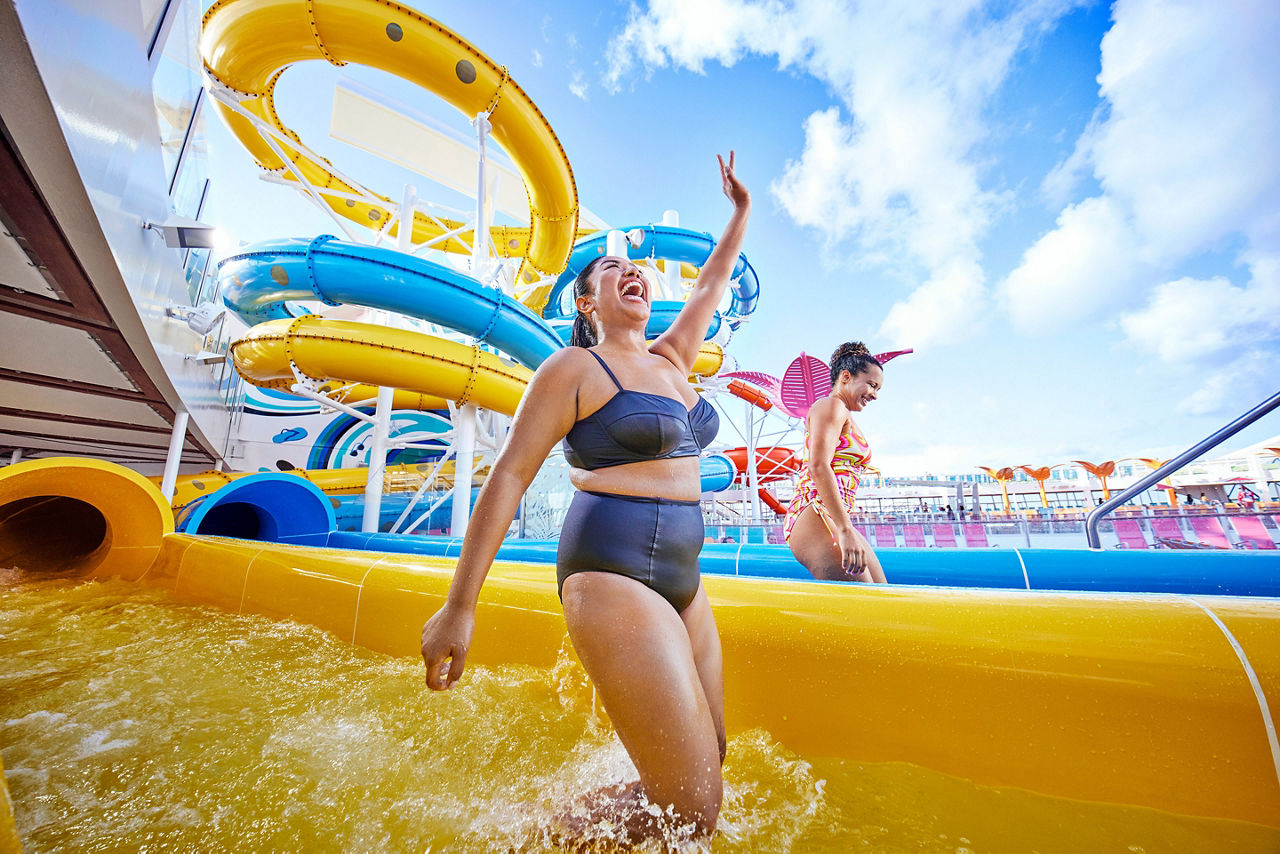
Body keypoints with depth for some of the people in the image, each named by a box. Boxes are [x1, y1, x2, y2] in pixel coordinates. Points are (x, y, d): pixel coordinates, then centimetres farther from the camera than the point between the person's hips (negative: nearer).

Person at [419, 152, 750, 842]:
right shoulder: (574, 368, -5)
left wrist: (741, 210, 37)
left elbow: (711, 287, 31)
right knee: (691, 807, -8)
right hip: (612, 575, -8)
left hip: (682, 579, 8)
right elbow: (508, 477, -8)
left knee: (706, 768, 13)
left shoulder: (671, 360, 15)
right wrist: (458, 607, -10)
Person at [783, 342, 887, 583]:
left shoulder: (846, 418, 30)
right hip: (818, 517, -11)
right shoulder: (832, 405, -2)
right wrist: (845, 531, -24)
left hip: (835, 520, 11)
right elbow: (818, 467, -18)